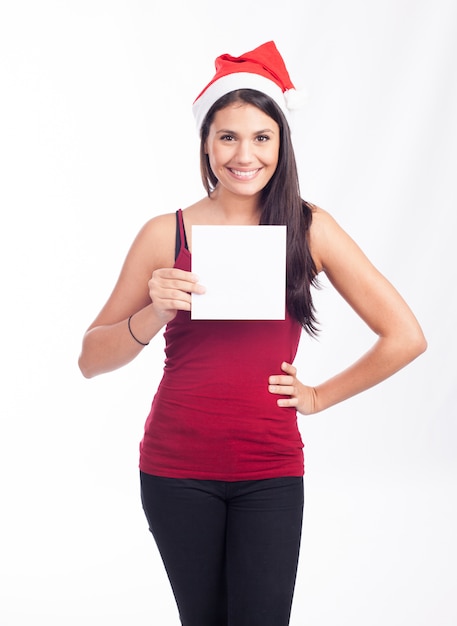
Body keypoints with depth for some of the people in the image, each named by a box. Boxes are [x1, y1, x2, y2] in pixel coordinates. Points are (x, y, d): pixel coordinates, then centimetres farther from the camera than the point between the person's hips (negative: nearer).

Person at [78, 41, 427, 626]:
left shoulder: (310, 229, -1)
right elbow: (91, 360, 0)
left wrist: (319, 396, 3)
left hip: (270, 472, 0)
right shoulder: (164, 235, -1)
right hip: (176, 470, 0)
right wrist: (152, 315, -17)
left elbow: (405, 336, 2)